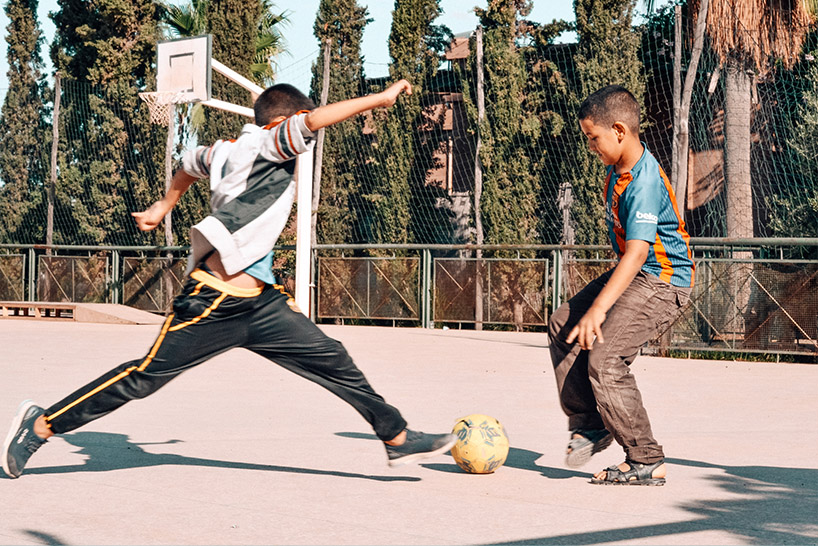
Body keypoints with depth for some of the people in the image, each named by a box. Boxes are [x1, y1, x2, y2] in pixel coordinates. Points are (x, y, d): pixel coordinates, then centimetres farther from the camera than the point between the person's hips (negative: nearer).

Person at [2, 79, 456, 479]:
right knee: (145, 376, -2)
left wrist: (163, 206, 49)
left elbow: (192, 162, 35)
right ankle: (41, 425, 11)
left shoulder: (230, 151, 16)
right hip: (213, 303, -10)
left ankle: (397, 438, 13)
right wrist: (381, 98, -21)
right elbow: (313, 120, -26)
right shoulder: (261, 146, -10)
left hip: (260, 303, 10)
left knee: (334, 362, 5)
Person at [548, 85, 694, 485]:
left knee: (604, 359, -19)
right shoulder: (619, 169, 4)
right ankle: (590, 426, 15)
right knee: (563, 325, 10)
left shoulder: (643, 183, -26)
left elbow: (637, 253, -34)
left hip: (662, 280, -10)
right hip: (635, 272, 10)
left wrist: (598, 309, -40)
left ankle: (646, 463, -10)